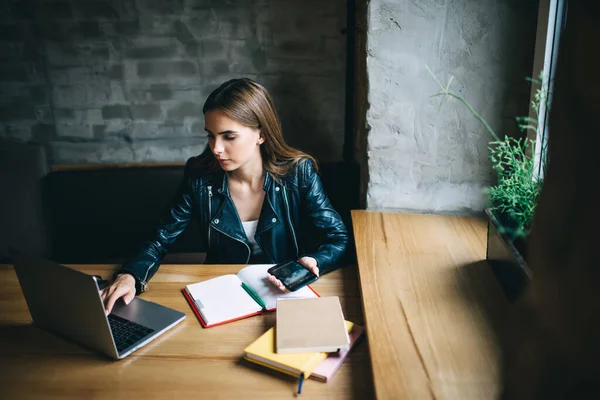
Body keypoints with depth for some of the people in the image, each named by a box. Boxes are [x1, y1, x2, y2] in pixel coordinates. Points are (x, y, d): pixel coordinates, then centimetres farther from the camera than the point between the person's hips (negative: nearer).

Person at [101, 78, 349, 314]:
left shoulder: (298, 174, -13)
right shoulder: (200, 177, -9)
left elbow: (339, 239, -10)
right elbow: (160, 241, -3)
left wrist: (313, 263, -32)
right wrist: (129, 276, -24)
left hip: (286, 291, -2)